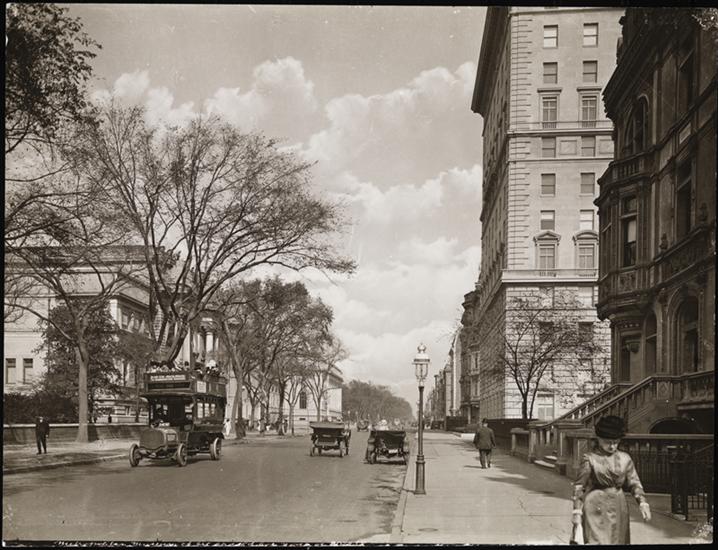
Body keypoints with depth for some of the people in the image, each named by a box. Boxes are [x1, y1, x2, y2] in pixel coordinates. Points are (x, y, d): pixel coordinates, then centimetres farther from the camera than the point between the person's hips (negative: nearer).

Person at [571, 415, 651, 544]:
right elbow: (579, 486, -3)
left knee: (618, 540, 8)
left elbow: (634, 483, 9)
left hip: (618, 510, 5)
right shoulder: (590, 458, -5)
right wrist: (577, 511, -7)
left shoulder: (625, 459, 7)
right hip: (596, 509, -4)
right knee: (596, 540, -10)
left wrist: (642, 502, -7)